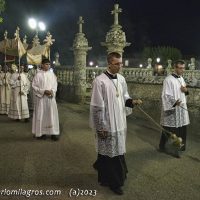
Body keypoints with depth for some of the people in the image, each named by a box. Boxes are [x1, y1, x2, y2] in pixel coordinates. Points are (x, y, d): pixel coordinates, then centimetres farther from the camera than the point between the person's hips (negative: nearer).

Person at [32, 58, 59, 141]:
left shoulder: (52, 74, 7)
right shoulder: (38, 74, -5)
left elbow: (55, 84, 9)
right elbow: (34, 86, -7)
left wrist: (52, 91, -10)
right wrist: (44, 91, -15)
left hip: (51, 97, 4)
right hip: (41, 97, -3)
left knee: (52, 114, 2)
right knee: (41, 115, 2)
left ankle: (53, 132, 6)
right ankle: (41, 132, 12)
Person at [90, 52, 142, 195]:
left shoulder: (121, 79, 5)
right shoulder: (100, 81, -16)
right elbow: (97, 106, -16)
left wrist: (132, 102, -7)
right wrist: (100, 127, -16)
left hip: (119, 122, 7)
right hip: (107, 124, -7)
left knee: (117, 151, 18)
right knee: (108, 153, 7)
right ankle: (113, 181, 24)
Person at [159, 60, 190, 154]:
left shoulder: (181, 78, 11)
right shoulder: (168, 80, -14)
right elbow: (166, 95, -19)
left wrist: (186, 90, -2)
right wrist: (175, 101, -35)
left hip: (182, 108, 8)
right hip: (172, 109, -8)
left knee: (182, 129, 13)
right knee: (170, 130, 1)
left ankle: (180, 146, 29)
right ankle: (163, 146, 17)